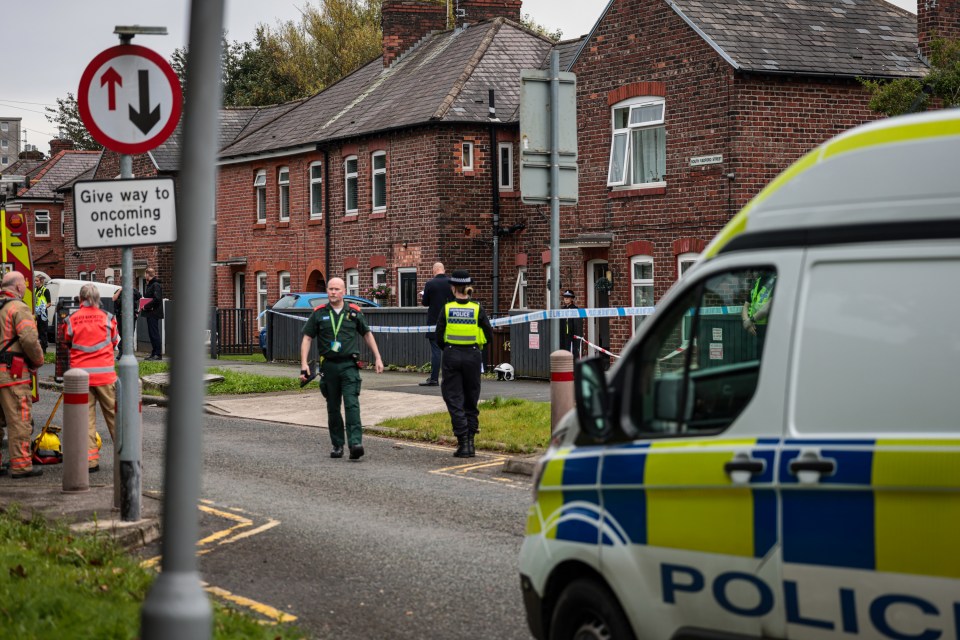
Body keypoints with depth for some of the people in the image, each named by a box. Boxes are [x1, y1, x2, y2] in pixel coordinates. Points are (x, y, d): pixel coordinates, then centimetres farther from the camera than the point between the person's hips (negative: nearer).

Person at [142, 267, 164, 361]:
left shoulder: (155, 285, -14)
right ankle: (154, 353, 18)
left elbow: (157, 299, -25)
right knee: (152, 333, 12)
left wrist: (146, 306, -19)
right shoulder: (149, 285, 17)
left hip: (154, 313, -10)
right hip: (150, 313, 10)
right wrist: (144, 305, 3)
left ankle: (158, 354, -6)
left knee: (154, 333, -8)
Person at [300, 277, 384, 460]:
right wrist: (304, 364, -4)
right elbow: (307, 338, 6)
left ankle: (355, 443, -22)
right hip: (329, 366, 2)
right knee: (333, 408, 9)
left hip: (349, 365, -2)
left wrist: (377, 358, 15)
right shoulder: (319, 313, 5)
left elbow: (367, 334, 17)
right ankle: (337, 445, 18)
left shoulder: (354, 312, 6)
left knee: (352, 404, -14)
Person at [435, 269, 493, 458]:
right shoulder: (477, 309, -4)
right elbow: (489, 335, -3)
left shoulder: (447, 309, -5)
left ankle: (463, 443, -6)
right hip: (473, 356, 1)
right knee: (471, 400, 13)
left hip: (451, 356, -1)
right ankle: (470, 440, 10)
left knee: (454, 400, 3)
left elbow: (439, 336, -4)